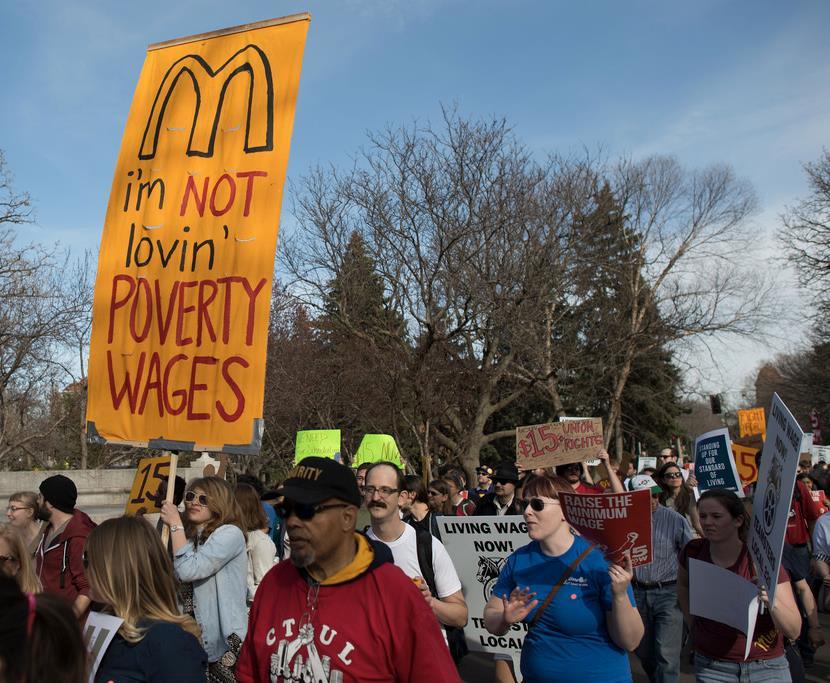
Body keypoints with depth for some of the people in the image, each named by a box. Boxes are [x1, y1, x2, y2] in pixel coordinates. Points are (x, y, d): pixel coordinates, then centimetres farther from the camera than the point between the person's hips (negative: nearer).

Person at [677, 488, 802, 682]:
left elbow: (794, 631, -17)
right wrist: (692, 623, 4)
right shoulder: (693, 551, -9)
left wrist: (772, 602, -35)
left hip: (765, 667, -2)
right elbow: (683, 585, 15)